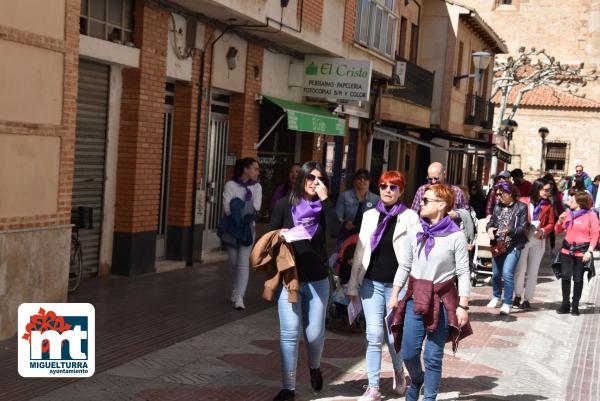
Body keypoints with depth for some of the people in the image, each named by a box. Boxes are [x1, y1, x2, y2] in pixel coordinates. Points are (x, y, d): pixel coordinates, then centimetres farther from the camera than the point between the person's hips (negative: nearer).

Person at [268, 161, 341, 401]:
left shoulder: (323, 207, 3)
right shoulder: (285, 205, 1)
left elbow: (335, 232, -15)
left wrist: (325, 200, -15)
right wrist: (280, 235, -16)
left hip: (318, 280, 1)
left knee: (315, 333, 3)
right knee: (290, 334, -3)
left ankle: (314, 367, 36)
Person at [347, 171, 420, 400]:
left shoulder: (410, 217, -1)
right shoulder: (369, 216, 9)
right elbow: (360, 252, 10)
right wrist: (353, 284, 8)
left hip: (398, 284, -2)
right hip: (371, 283, 2)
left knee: (394, 336, 3)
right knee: (374, 336, 0)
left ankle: (399, 372, 33)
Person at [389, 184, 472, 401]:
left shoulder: (456, 236, -8)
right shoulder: (414, 232, 3)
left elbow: (463, 273, -6)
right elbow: (404, 266, 11)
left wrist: (463, 306, -9)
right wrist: (394, 295, 11)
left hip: (442, 301, -3)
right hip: (415, 298, 3)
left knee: (433, 357, 2)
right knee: (408, 353, 4)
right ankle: (417, 380, 36)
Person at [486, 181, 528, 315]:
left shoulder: (521, 207, -6)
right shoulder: (498, 207, 10)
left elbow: (523, 228, -11)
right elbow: (491, 222, 11)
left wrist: (509, 230, -29)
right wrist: (489, 228, -13)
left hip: (513, 246, -6)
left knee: (507, 273, -17)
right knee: (496, 274, 14)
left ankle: (507, 303, -7)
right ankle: (496, 298, 35)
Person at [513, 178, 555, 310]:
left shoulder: (548, 205, 4)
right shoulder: (523, 201, -4)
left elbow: (551, 224, 6)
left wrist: (543, 231, -12)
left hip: (539, 241, 2)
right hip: (523, 239, -2)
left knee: (532, 272, 7)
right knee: (520, 269, 0)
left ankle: (527, 299, 16)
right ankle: (518, 296, 18)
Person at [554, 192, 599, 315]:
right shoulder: (567, 214, 9)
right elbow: (558, 231, 13)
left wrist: (589, 251, -13)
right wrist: (560, 221, -7)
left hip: (582, 252, -4)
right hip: (567, 250, 4)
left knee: (578, 279, 3)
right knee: (565, 276, 0)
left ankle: (575, 305, 12)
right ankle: (565, 304, 10)